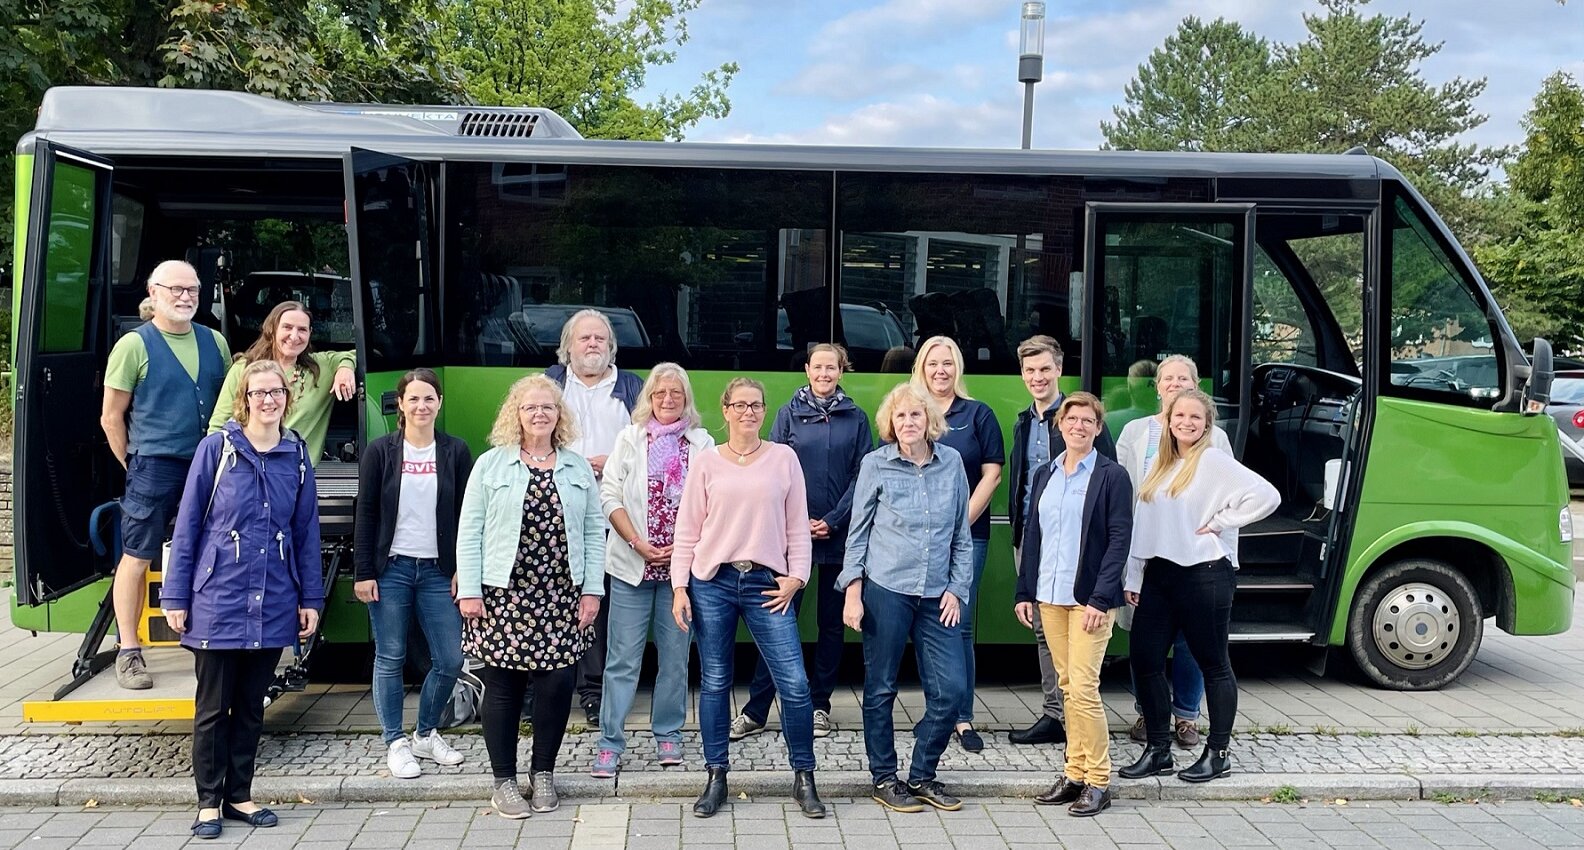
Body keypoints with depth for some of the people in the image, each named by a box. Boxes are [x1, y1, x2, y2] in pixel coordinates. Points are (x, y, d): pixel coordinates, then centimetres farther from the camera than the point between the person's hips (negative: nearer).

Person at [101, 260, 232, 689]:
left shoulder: (214, 342, 11)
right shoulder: (134, 345, -3)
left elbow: (230, 401, 19)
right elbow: (111, 417, -1)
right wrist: (135, 466, 0)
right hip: (155, 466, -4)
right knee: (137, 558, -1)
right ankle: (128, 652, 8)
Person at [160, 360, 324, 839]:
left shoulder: (297, 455, 4)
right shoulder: (217, 449, -4)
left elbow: (307, 531, 8)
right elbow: (187, 524, -3)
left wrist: (310, 598, 6)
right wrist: (176, 597, -5)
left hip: (272, 606, 3)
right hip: (218, 601, -3)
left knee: (251, 706, 13)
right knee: (212, 707, 7)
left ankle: (239, 796, 25)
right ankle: (208, 802, 19)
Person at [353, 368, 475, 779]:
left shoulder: (455, 452, 4)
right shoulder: (380, 451, 1)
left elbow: (466, 515, 6)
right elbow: (365, 515, 1)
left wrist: (463, 569, -1)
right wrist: (362, 572, -4)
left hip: (438, 571, 2)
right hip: (390, 570, -1)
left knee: (450, 660, 1)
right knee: (390, 659, 5)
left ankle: (426, 734, 23)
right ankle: (396, 742, 18)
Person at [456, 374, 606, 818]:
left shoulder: (578, 467, 10)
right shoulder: (491, 464, 3)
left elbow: (594, 531, 8)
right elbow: (470, 531, 1)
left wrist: (592, 589, 2)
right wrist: (469, 591, -5)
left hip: (561, 597, 2)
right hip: (503, 596, -2)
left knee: (557, 685, 0)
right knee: (503, 686, 4)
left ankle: (543, 773, 21)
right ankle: (504, 781, 18)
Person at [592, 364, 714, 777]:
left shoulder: (702, 443, 6)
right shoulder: (629, 439, 6)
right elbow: (610, 496, 0)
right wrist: (637, 543, -10)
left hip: (682, 563, 1)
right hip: (632, 564, -1)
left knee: (675, 654, 8)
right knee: (623, 657, 0)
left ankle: (668, 734, 20)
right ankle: (610, 742, 6)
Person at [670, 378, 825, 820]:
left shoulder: (783, 458, 6)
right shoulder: (707, 462, 5)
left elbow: (797, 525, 8)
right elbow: (687, 530, 5)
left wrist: (796, 576, -1)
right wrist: (679, 586, -1)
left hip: (766, 583, 0)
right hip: (712, 582, 0)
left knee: (794, 684, -5)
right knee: (714, 683, 6)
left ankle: (803, 777, 11)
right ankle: (716, 778, 20)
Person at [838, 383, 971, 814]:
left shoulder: (951, 462, 5)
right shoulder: (876, 464, -1)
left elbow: (962, 534, 11)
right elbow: (858, 533, 2)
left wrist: (957, 589, 4)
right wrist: (852, 594, -3)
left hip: (937, 595, 3)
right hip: (885, 589, -2)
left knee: (951, 688, -1)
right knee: (880, 689, 4)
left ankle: (922, 775, 17)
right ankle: (884, 779, 21)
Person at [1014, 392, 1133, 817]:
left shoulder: (1112, 476, -4)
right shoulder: (1045, 474, 12)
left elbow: (1119, 540, -9)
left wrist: (1100, 598, -16)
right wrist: (1025, 592, 8)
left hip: (1089, 597, -5)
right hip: (1049, 597, 5)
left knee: (1083, 688, -7)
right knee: (1067, 686, 10)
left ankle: (1098, 782, 5)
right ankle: (1075, 774, 19)